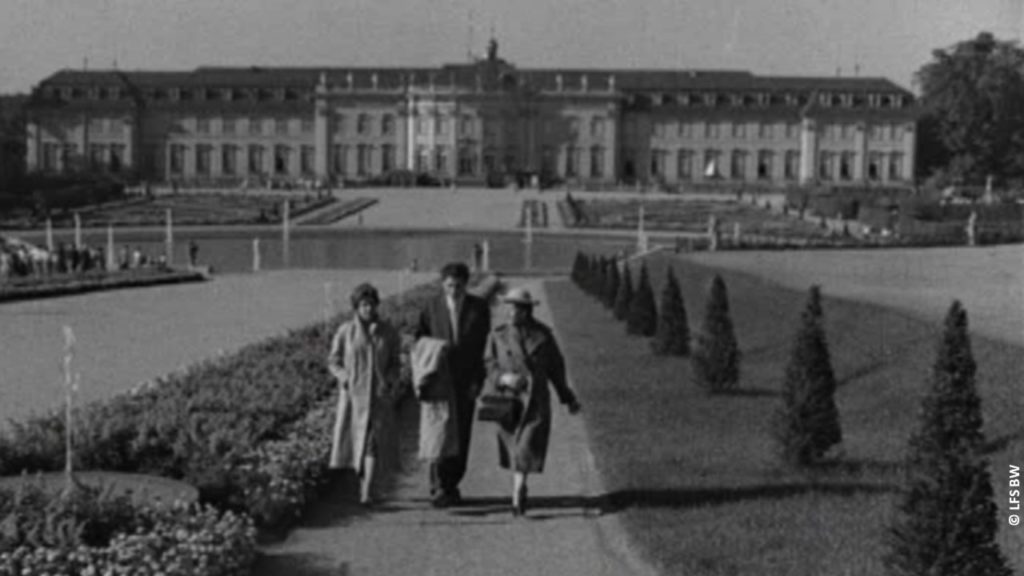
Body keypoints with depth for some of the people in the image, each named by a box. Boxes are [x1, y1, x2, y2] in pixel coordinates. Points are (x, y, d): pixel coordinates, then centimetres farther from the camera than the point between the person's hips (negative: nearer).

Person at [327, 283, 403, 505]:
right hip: (352, 393, 0)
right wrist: (345, 378, -11)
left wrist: (391, 382, -7)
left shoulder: (388, 332, 2)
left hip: (378, 394, 0)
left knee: (373, 441, -11)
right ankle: (362, 477, 34)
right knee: (351, 439, 5)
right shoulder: (345, 331, -2)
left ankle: (367, 493, -12)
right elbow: (333, 362, 6)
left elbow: (394, 363, 11)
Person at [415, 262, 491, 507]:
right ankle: (439, 488, -9)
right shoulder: (431, 308, 2)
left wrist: (477, 380, -6)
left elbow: (485, 346, 1)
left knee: (462, 435, 6)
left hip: (466, 381, 1)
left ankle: (451, 485, 19)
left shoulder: (479, 308, 1)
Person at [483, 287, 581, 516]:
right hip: (507, 400, 1)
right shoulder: (497, 336, 3)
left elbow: (555, 368, 12)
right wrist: (504, 378, -21)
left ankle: (517, 498, -17)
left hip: (536, 402, -1)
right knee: (514, 448, 10)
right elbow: (489, 367, 1)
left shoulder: (543, 335, 3)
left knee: (527, 447, -13)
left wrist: (568, 398, 18)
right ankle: (520, 488, 32)